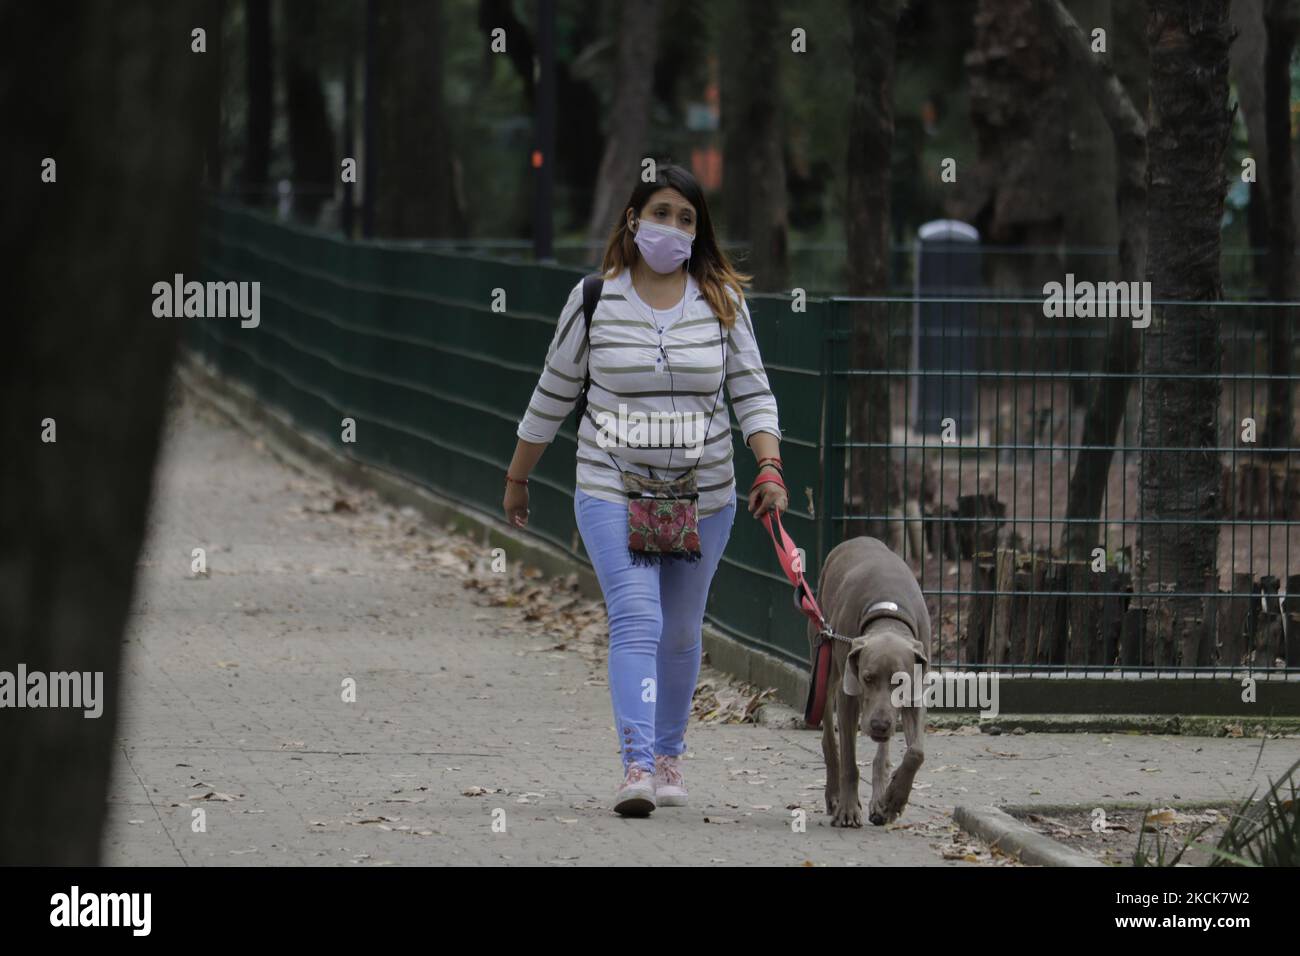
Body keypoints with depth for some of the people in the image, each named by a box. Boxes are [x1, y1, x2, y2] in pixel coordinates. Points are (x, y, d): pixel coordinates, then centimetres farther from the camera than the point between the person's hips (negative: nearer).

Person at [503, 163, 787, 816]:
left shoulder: (722, 301, 2)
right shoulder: (595, 299, -1)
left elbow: (752, 392, 3)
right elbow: (553, 395, 8)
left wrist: (770, 469, -13)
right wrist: (517, 480, 14)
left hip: (702, 498, 2)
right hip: (613, 492, -2)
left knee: (680, 634, 11)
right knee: (635, 622, -16)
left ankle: (668, 757, 28)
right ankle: (637, 766, -24)